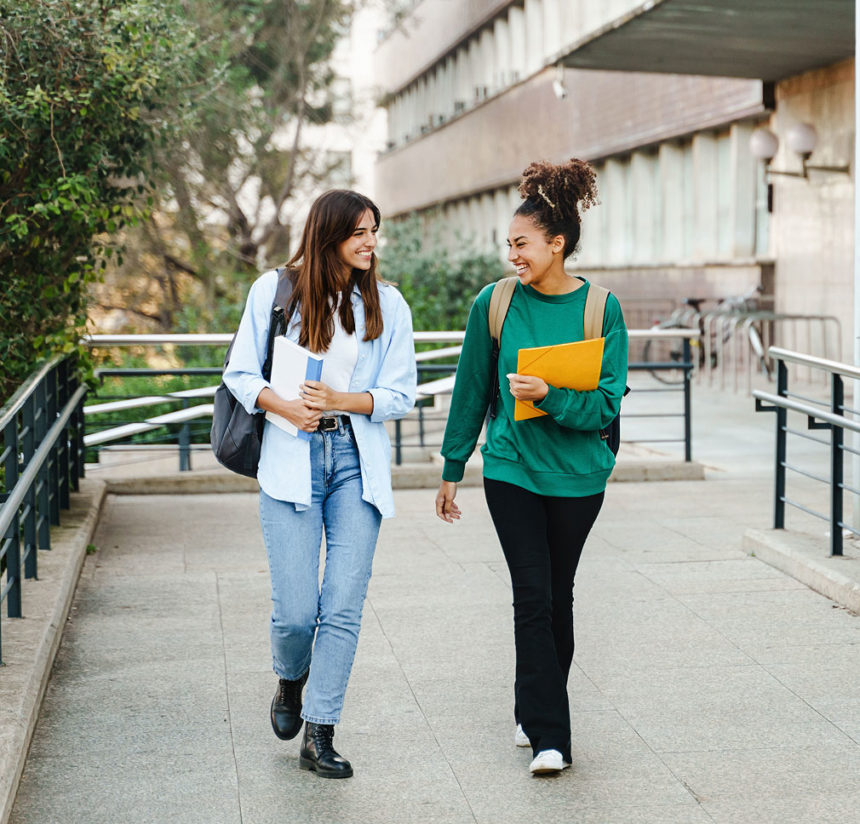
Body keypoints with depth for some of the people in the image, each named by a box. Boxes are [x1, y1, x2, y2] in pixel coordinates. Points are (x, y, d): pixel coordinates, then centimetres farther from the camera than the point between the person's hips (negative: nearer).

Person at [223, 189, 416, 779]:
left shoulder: (387, 303, 6)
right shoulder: (274, 290, 2)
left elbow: (401, 394, 4)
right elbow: (240, 373, 4)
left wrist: (341, 400, -11)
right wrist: (283, 405, -14)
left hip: (357, 461, 2)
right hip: (291, 459, -1)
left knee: (344, 605, -5)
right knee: (296, 609, -4)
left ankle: (319, 737, 5)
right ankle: (291, 683, 30)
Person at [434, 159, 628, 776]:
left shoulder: (600, 308, -6)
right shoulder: (495, 303, -2)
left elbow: (608, 402, -8)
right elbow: (471, 391, 6)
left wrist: (549, 396, -25)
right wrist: (452, 471, 9)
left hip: (577, 473, 0)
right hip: (511, 468, 0)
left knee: (557, 595, 11)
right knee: (532, 596, -6)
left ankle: (537, 713, 30)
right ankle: (549, 736, -1)